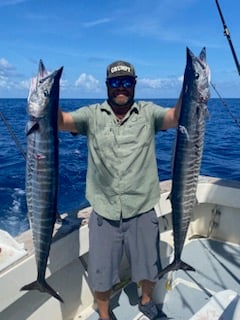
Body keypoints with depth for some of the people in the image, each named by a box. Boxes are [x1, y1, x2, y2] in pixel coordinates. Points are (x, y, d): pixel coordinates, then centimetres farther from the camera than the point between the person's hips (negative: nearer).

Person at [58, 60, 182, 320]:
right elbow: (59, 121, -14)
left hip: (142, 212, 1)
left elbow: (176, 117, -17)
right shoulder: (92, 115, 0)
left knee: (149, 269, 20)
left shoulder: (148, 112, 0)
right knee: (101, 275, 16)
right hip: (104, 214, 0)